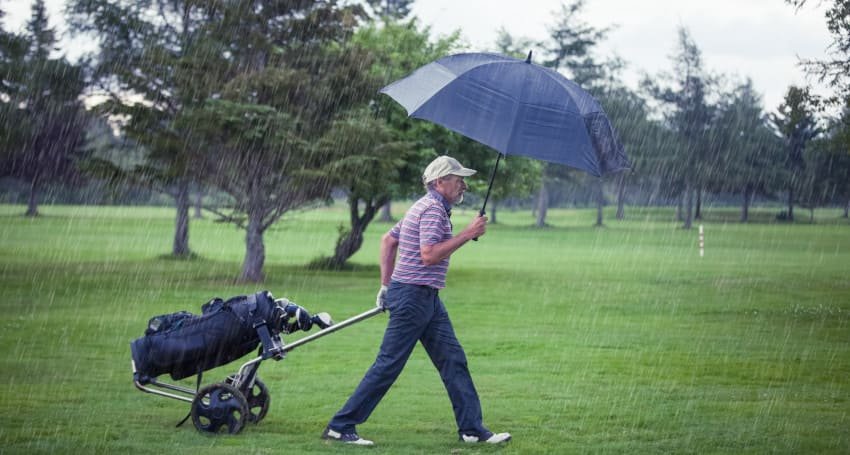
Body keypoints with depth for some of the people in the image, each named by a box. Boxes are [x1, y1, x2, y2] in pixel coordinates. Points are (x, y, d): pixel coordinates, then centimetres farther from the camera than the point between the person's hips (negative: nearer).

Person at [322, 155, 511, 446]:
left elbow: (388, 240, 23)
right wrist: (467, 234, -18)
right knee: (388, 365, -7)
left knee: (453, 359, 7)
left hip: (428, 298, 11)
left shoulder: (425, 207, 18)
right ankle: (340, 427, -2)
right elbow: (429, 255, -24)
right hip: (413, 294, -11)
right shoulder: (433, 209, -13)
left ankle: (472, 429, 8)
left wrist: (386, 284, 23)